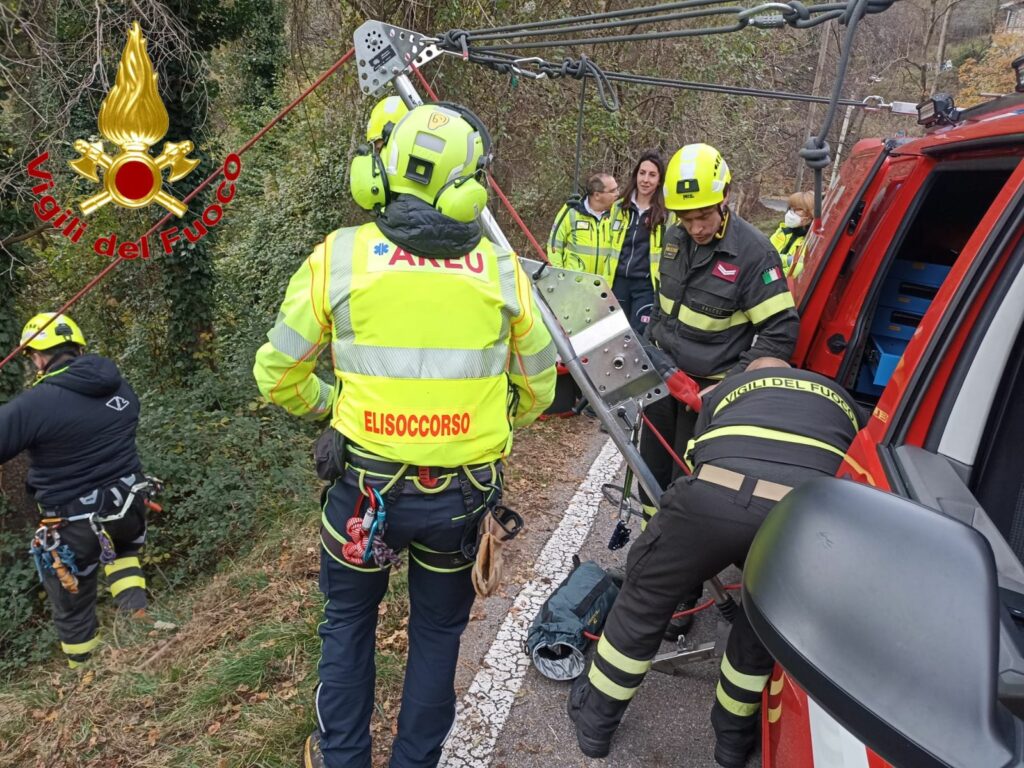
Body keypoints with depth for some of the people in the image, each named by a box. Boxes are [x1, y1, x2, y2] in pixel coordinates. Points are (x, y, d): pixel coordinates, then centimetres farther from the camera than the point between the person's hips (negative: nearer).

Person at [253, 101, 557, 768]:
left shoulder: (339, 256, -7)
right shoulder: (502, 270, -3)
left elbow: (277, 376, 0)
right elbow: (537, 387, 8)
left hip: (366, 483, 0)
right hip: (464, 493, 1)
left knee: (350, 617, 25)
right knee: (439, 629, 23)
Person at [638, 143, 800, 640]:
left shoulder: (752, 252, -18)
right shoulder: (675, 239, 1)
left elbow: (781, 330, -16)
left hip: (709, 390, -6)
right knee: (651, 476, 16)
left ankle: (685, 592, 16)